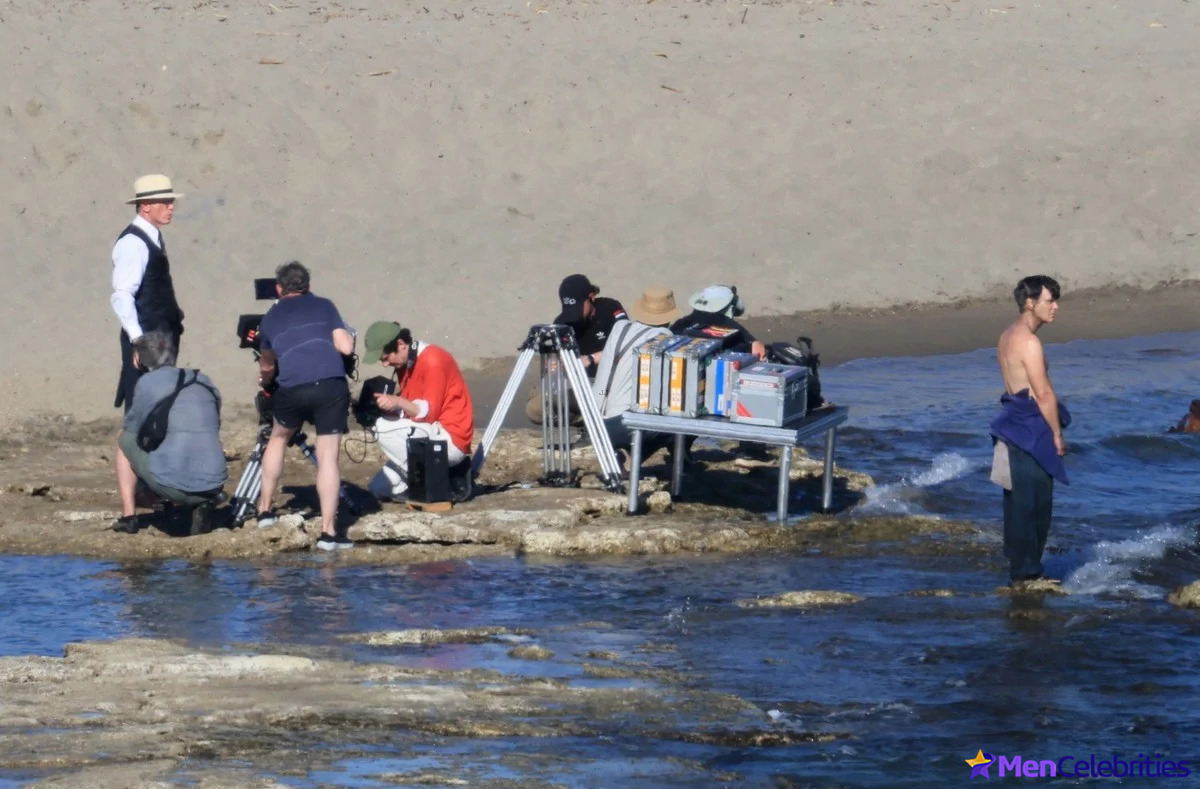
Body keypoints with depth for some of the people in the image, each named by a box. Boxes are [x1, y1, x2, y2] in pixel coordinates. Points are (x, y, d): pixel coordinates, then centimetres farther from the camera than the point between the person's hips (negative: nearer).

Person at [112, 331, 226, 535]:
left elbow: (131, 431, 11)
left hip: (170, 486, -4)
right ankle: (202, 505, 11)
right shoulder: (204, 381, 17)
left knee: (124, 440, 23)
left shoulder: (148, 382, 1)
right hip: (213, 486, 4)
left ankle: (128, 517, 17)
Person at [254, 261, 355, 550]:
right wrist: (347, 336, 30)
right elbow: (346, 347, 6)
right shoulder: (324, 306, 17)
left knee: (278, 438, 29)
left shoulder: (271, 318, 23)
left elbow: (267, 366, 38)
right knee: (328, 456, 0)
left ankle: (265, 510, 31)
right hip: (331, 385, -1)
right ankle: (328, 531, -6)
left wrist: (264, 380, 61)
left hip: (292, 388, 1)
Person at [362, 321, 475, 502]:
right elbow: (410, 409, 11)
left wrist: (398, 402, -35)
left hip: (450, 440, -10)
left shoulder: (433, 360, -18)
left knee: (385, 428, -26)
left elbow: (429, 412, -21)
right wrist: (388, 404, -7)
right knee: (378, 489, 10)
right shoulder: (405, 363, 10)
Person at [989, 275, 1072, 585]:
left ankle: (1017, 564, 22)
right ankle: (1026, 570, -2)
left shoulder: (1008, 336, 13)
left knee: (1017, 499, 15)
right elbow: (1044, 394, -18)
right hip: (1031, 429, -10)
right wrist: (1058, 434, -11)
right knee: (1035, 501, -5)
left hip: (1013, 422, 10)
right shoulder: (1029, 342, -18)